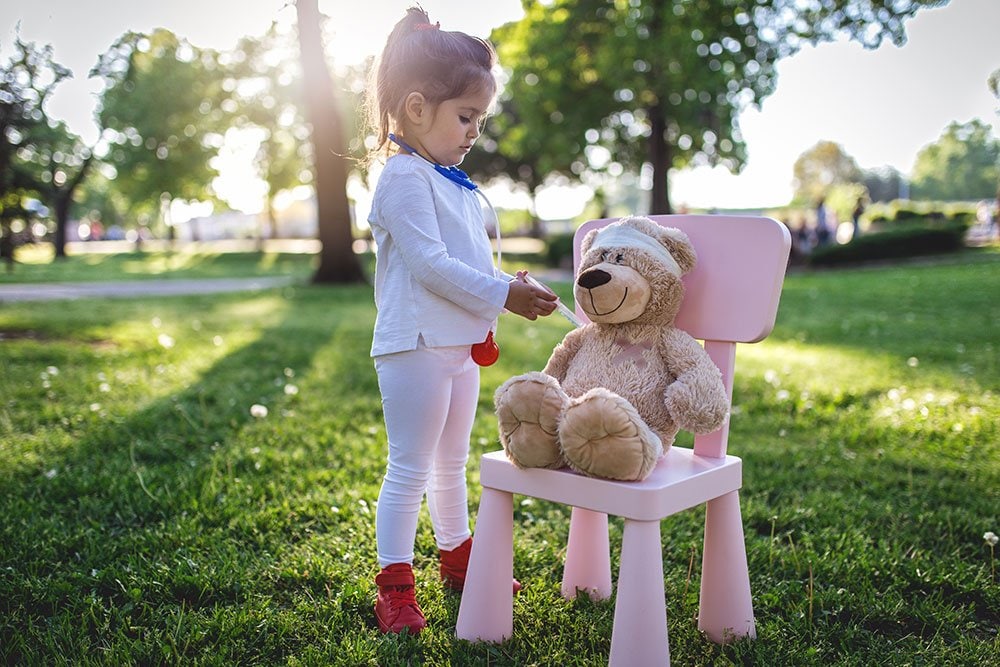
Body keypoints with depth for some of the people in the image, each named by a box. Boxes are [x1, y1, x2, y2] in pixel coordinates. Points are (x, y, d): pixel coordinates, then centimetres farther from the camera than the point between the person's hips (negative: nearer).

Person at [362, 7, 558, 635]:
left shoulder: (455, 182, 16)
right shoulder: (405, 177, -14)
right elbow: (428, 263, -22)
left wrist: (509, 289, 4)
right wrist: (502, 294, -21)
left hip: (461, 343, 10)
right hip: (417, 345, -9)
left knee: (452, 462, 20)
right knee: (410, 467, -1)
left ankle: (457, 556, 36)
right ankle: (395, 584, 12)